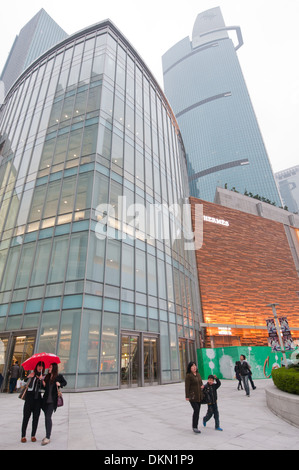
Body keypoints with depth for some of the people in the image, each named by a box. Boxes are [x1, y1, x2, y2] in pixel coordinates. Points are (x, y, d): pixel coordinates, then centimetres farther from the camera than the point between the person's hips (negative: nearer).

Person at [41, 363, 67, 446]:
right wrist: (43, 384, -10)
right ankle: (47, 435, 27)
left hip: (52, 401, -5)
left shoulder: (59, 376, -7)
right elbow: (45, 387, 11)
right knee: (47, 417, 13)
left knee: (48, 417, -8)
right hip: (46, 399, 5)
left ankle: (48, 438, 0)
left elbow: (65, 382, 7)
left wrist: (60, 384, -12)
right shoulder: (47, 376, 5)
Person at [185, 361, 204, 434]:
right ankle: (194, 427, -1)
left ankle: (195, 426, 22)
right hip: (192, 396, -7)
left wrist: (202, 386, -4)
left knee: (197, 411, 10)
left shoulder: (198, 374, 7)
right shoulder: (188, 375, -14)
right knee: (196, 410, -14)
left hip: (199, 396, 7)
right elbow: (187, 386, -14)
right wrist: (187, 396, -15)